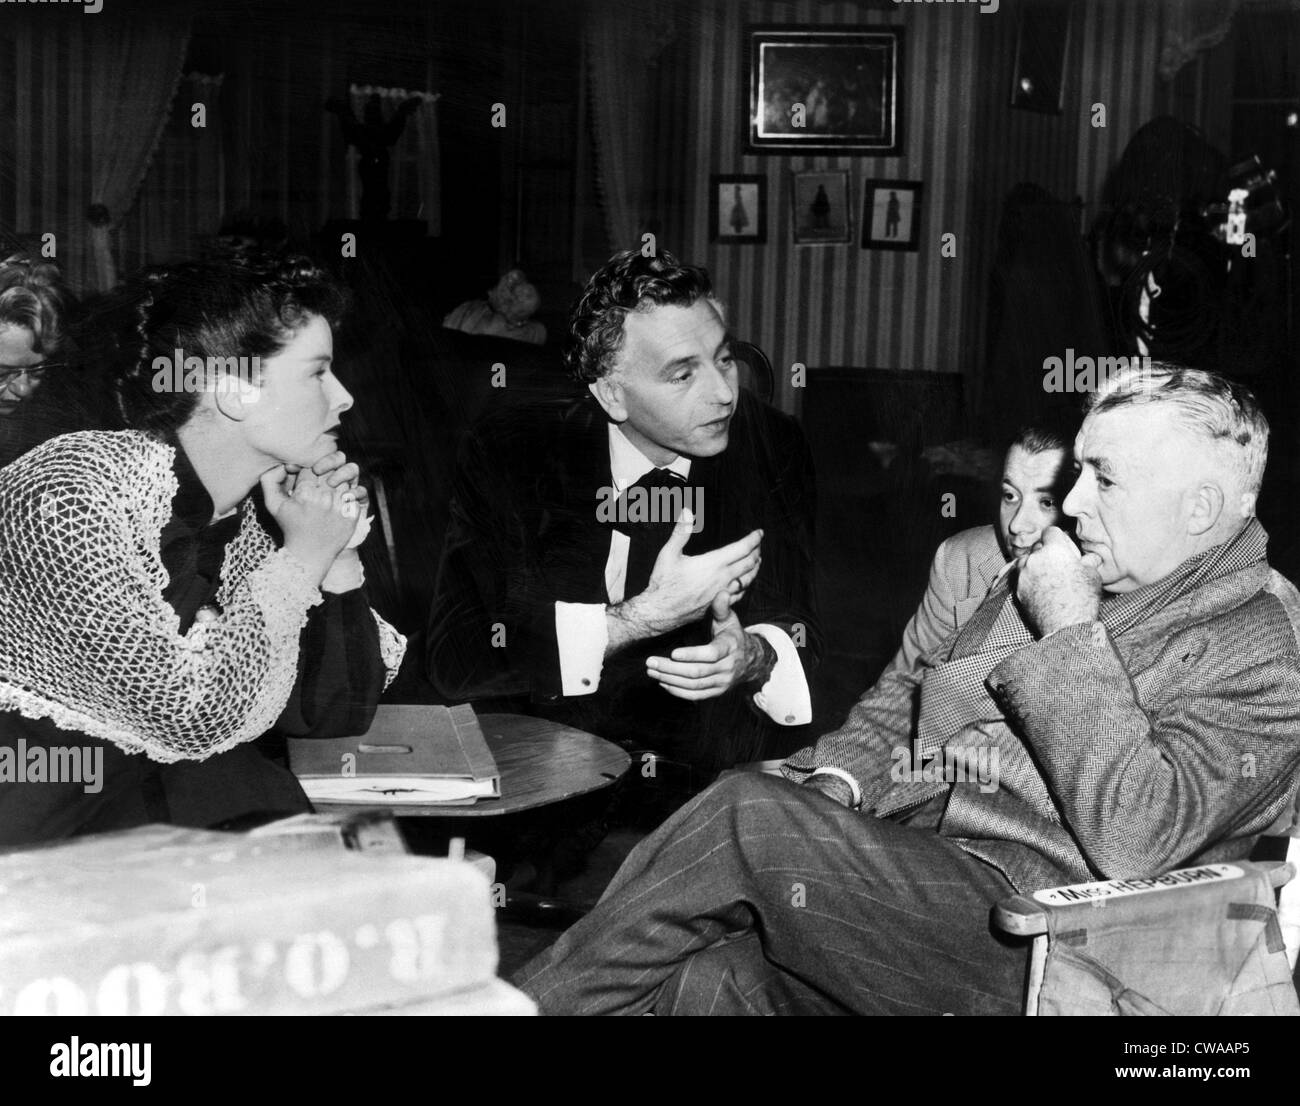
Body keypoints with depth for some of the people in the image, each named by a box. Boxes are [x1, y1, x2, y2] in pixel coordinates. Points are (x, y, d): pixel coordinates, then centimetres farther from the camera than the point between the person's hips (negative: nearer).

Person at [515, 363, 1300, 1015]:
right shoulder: (1052, 577, 20)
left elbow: (1132, 842, -19)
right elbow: (907, 699, 23)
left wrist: (1071, 634, -14)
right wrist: (835, 784, 2)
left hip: (1018, 934, -7)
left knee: (747, 815, -24)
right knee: (708, 977, -22)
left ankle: (544, 997, -11)